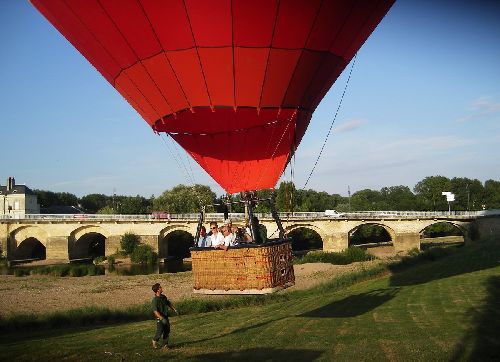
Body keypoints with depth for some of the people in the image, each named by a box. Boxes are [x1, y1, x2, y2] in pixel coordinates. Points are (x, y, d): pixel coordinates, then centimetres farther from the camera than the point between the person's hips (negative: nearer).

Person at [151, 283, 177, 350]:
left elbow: (169, 303, 23)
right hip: (160, 318, -7)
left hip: (166, 317, 7)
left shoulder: (163, 297, 5)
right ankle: (155, 340, 27)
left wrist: (174, 310, 17)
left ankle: (165, 345, 17)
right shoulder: (154, 300, -19)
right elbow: (155, 311, -25)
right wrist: (162, 318, -31)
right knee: (160, 332, -3)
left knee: (167, 331, 7)